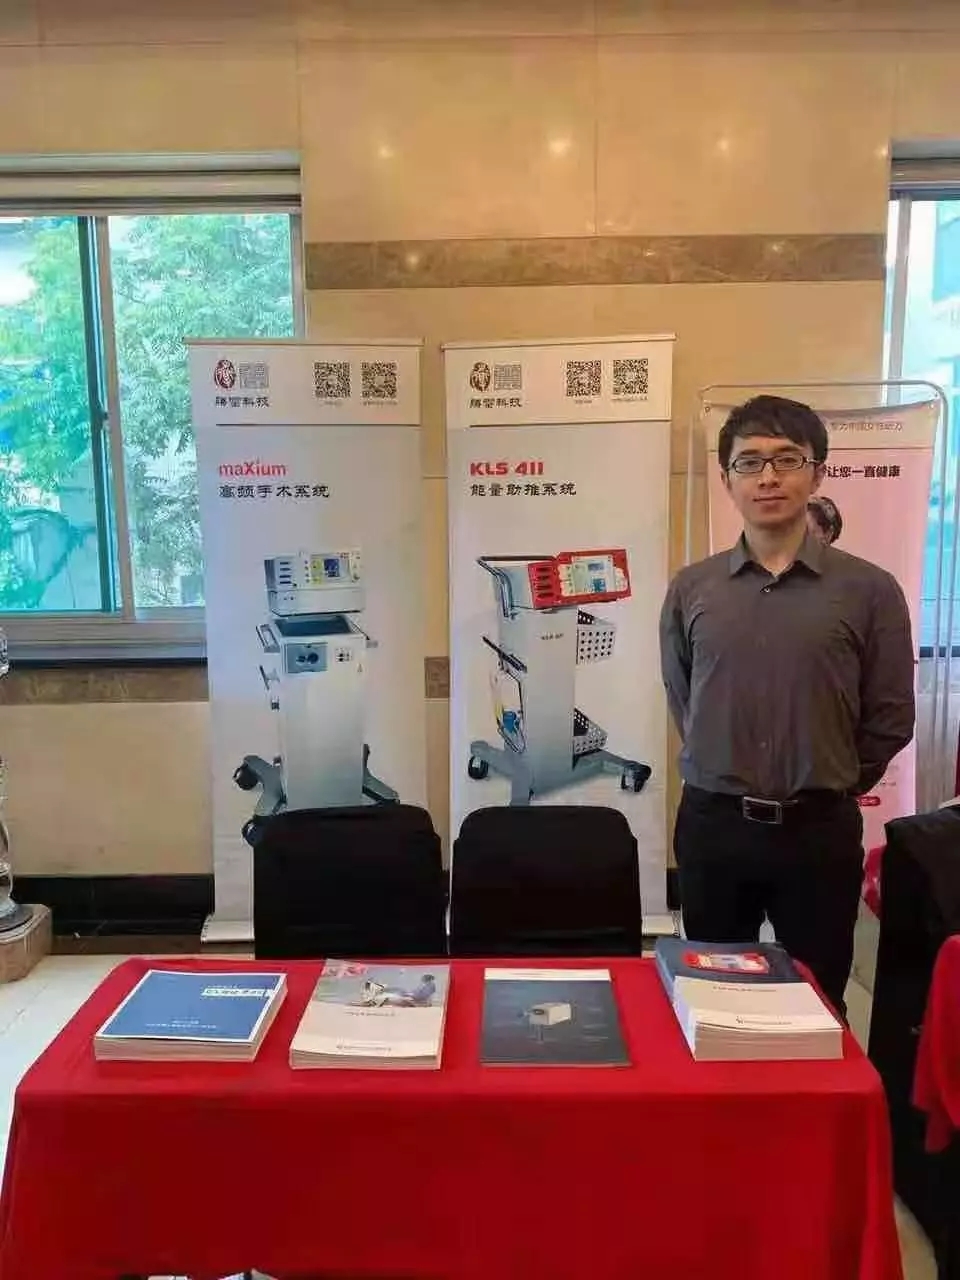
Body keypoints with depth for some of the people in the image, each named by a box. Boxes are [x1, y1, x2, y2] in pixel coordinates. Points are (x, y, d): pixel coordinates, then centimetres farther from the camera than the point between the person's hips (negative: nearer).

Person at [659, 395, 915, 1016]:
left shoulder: (870, 589, -6)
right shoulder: (691, 588, 1)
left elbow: (891, 717, 0)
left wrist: (826, 786, 4)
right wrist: (729, 777, 10)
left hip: (820, 829, -1)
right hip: (713, 823, 2)